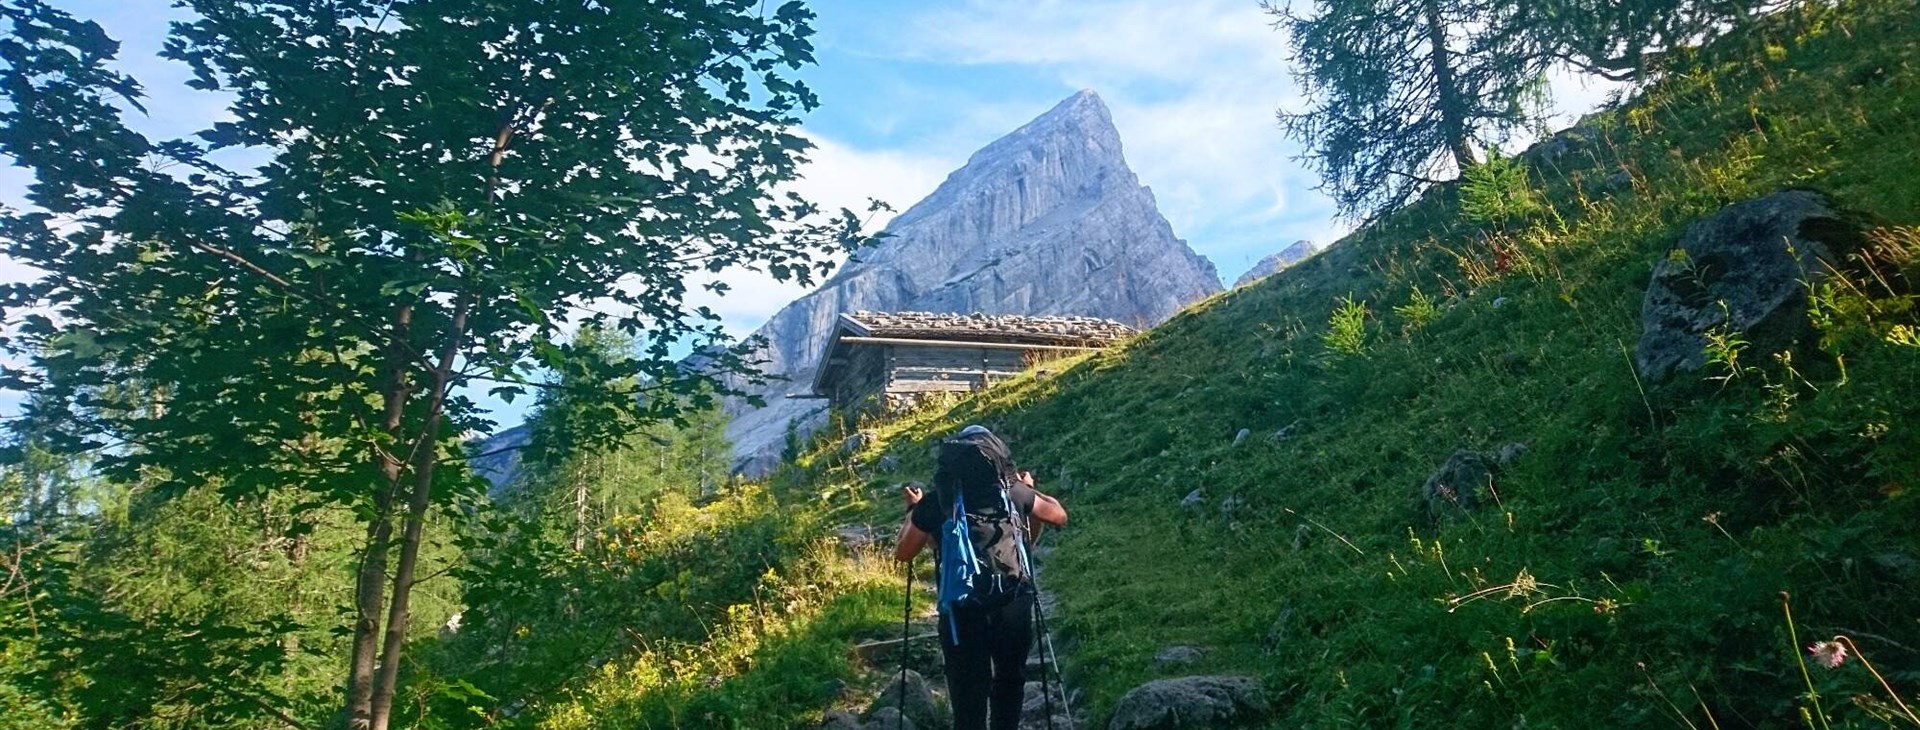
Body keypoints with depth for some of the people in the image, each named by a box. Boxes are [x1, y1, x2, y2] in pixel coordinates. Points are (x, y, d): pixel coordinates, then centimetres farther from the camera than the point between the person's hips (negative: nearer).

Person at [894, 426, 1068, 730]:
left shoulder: (933, 504, -4)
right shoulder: (1016, 493, -2)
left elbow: (902, 554, 11)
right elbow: (1060, 516, 16)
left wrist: (912, 509, 23)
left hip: (961, 614, -1)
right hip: (1014, 608, 2)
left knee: (968, 702, 7)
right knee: (1010, 680, 25)